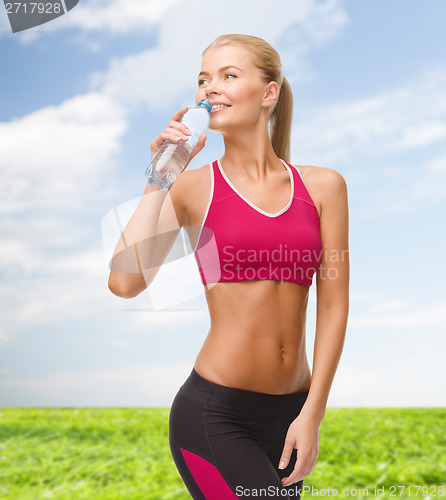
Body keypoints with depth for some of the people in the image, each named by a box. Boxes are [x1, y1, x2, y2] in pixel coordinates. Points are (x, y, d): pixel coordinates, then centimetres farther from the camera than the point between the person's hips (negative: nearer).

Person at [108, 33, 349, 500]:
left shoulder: (322, 186, 4)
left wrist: (312, 413, -3)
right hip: (214, 415, -3)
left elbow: (333, 305, 2)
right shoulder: (193, 188, -1)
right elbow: (125, 281, -16)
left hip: (291, 412, 4)